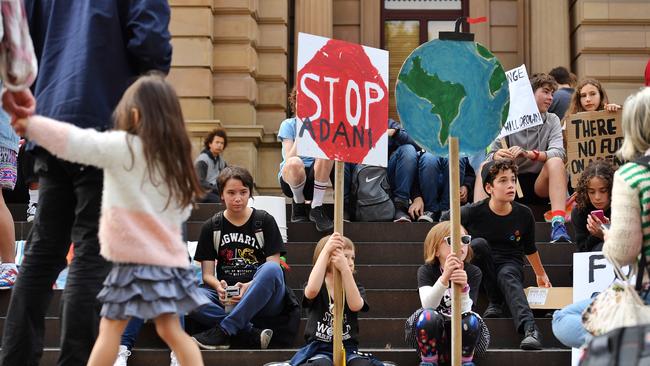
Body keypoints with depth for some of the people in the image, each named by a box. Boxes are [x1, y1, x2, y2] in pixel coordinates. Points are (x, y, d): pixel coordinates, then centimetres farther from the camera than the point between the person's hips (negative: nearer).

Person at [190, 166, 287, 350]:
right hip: (225, 299, 2)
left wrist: (249, 286, -23)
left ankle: (222, 331, -30)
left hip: (262, 299, -1)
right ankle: (252, 334, -32)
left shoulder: (264, 221, 5)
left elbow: (273, 267, -3)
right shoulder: (211, 227, 11)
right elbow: (207, 273, 6)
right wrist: (219, 286, -19)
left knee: (271, 269, -35)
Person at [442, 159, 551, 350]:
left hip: (510, 265, 0)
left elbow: (530, 248, 14)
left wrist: (540, 274, 27)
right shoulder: (474, 212, -12)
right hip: (481, 270, 0)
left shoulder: (524, 214, -4)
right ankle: (495, 302, -20)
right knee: (479, 244, -31)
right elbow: (445, 220, 9)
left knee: (507, 276, -36)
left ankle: (529, 329, -59)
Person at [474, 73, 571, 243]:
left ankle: (558, 224, -42)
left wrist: (529, 154, -32)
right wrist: (497, 157, -31)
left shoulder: (552, 121, 6)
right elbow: (491, 154, -4)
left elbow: (558, 152, -12)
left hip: (539, 185, 0)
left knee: (555, 162, -27)